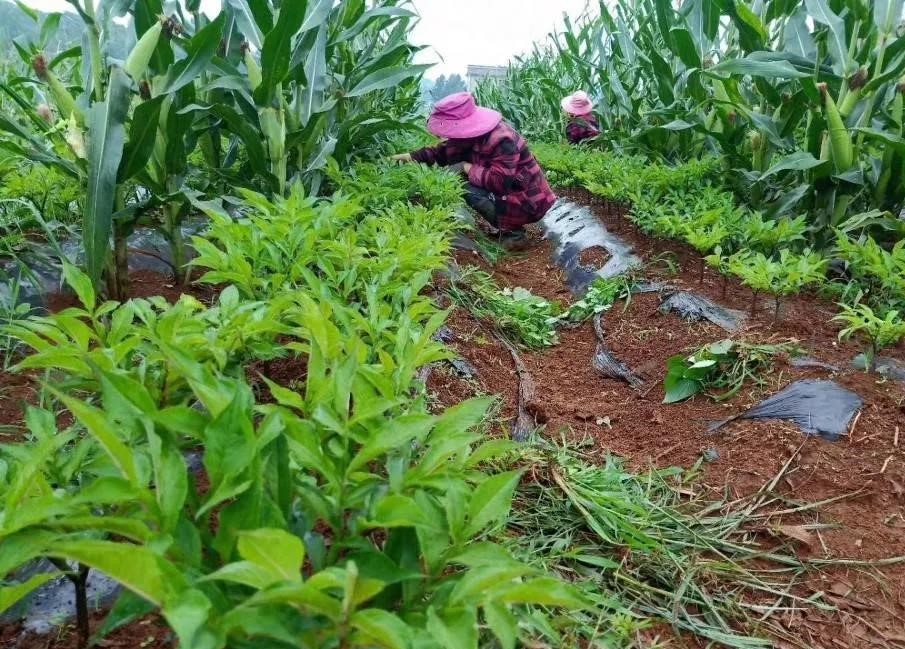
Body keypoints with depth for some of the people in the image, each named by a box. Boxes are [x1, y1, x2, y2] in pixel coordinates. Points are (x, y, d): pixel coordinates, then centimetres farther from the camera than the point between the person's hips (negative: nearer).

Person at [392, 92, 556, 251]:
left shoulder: (501, 140, -27)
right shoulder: (472, 134, 1)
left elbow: (500, 181, -36)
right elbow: (443, 152, 11)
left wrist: (467, 168, -24)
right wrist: (411, 156, 0)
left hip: (528, 204, -9)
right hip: (509, 193, 9)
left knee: (468, 188, -22)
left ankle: (513, 233, -9)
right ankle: (506, 226, 9)